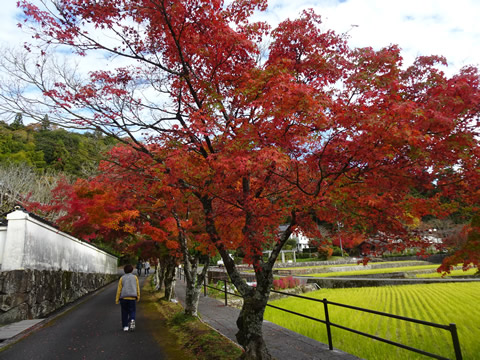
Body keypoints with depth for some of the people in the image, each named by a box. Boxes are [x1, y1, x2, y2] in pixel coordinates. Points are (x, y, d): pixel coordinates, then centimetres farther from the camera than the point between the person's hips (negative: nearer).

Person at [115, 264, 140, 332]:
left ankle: (125, 326, 11)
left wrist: (117, 299, 6)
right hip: (132, 297, 0)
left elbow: (119, 289, 1)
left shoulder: (122, 278, 3)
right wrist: (138, 297, 13)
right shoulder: (135, 277, 5)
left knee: (124, 312, 11)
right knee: (132, 311, 8)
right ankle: (132, 320, -18)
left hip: (123, 297, 0)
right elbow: (137, 288, 5)